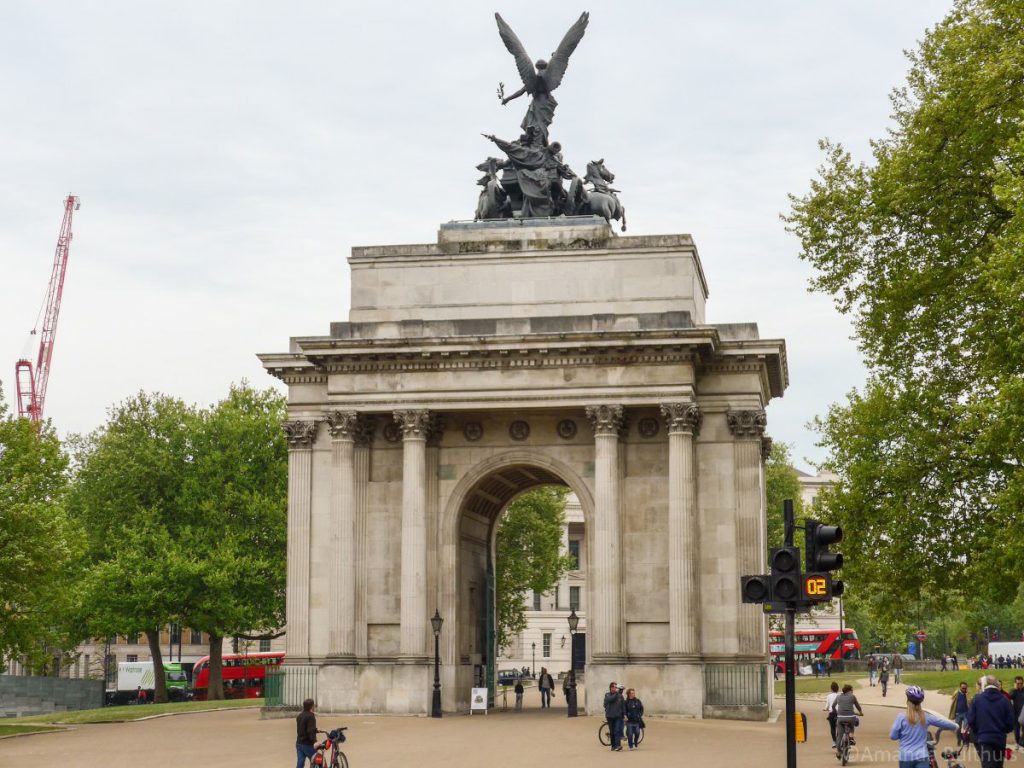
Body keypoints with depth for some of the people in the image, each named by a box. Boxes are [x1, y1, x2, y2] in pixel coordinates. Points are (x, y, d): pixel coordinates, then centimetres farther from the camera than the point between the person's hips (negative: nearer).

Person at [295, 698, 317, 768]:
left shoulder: (299, 716, 13)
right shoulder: (310, 716, -13)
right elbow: (311, 730, -26)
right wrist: (314, 742, -35)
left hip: (299, 743, 8)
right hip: (308, 744, -8)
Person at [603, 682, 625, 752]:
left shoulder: (620, 695, 4)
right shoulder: (607, 695, 3)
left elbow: (623, 705, 6)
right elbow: (610, 699, -19)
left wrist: (624, 714, 0)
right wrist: (616, 693, -18)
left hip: (618, 716, -1)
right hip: (610, 716, 1)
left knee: (617, 731, -12)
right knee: (612, 732, 7)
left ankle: (618, 745, -18)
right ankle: (613, 745, 14)